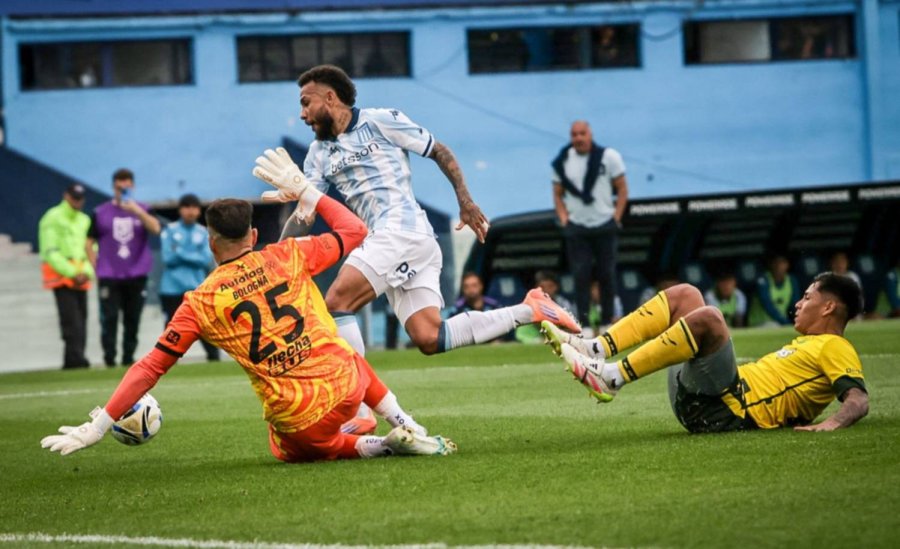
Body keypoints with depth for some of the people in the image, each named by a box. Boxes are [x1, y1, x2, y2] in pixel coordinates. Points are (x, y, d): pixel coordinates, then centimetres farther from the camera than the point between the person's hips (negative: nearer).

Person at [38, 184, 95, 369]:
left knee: (81, 318, 1)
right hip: (60, 275, -7)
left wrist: (87, 272, -2)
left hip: (81, 277, 7)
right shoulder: (53, 219, -3)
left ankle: (72, 361, 3)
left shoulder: (84, 220, 19)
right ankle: (75, 357, -23)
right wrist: (73, 273, -14)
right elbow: (51, 253, -10)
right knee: (71, 319, -16)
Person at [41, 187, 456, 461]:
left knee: (289, 451, 34)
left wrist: (95, 428, 1)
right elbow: (354, 231, 13)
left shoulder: (200, 303, -3)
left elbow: (150, 368, -3)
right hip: (345, 387, 3)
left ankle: (374, 446, 8)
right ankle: (407, 428, 24)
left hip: (297, 421, -3)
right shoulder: (286, 257, 0)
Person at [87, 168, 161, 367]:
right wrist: (95, 269, 1)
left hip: (136, 276, 2)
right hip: (109, 276, -2)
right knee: (109, 317, -10)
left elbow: (155, 228, -11)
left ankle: (128, 358, 11)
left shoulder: (142, 210, 8)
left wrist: (138, 211, -24)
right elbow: (89, 242, 10)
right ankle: (109, 360, -8)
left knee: (133, 319, 4)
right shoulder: (101, 212, 6)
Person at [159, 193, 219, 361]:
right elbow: (168, 258, -8)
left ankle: (214, 358, 2)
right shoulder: (170, 231, 2)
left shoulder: (203, 233, 7)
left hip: (197, 288, 1)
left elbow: (207, 260, -5)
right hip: (172, 289, -1)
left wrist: (181, 253, -11)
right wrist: (193, 256, -10)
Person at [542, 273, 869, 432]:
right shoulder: (806, 344, 31)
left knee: (706, 317, -31)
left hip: (730, 412, -10)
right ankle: (594, 351, -7)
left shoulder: (834, 348, 3)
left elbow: (859, 400, -14)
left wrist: (833, 423, -31)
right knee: (683, 295, 12)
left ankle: (610, 379, -30)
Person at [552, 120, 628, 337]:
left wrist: (616, 218, -6)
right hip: (576, 228, 1)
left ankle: (607, 323, 12)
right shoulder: (562, 162, 3)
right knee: (580, 275, -5)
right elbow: (558, 194, 12)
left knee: (607, 274, 3)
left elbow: (622, 189, 2)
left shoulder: (609, 157, -3)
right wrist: (564, 219, 0)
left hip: (605, 227, -1)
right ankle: (584, 325, -3)